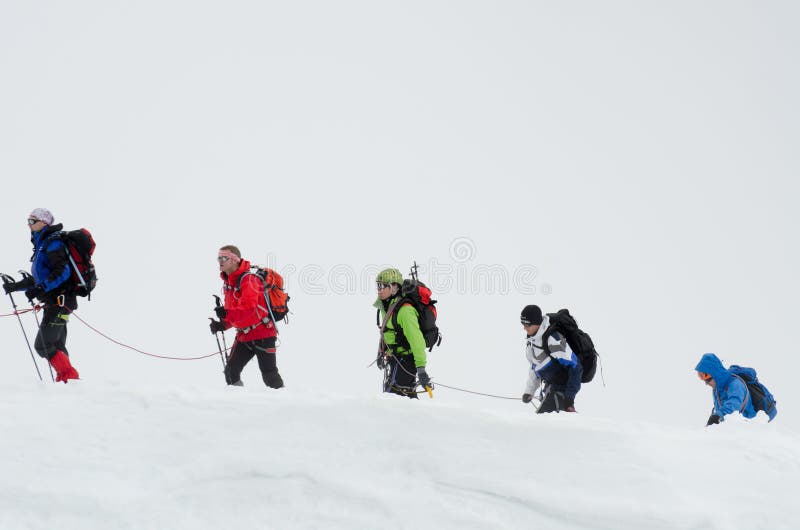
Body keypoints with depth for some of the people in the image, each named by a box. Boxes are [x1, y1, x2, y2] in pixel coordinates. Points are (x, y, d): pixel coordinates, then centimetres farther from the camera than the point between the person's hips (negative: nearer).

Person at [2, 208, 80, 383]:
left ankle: (71, 377, -9)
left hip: (60, 300, -10)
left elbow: (63, 272, -22)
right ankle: (64, 380, 13)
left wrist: (41, 289, -28)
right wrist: (15, 286, 26)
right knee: (57, 347, 10)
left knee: (42, 345, -11)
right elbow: (38, 277, 28)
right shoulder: (42, 244, 20)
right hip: (54, 302, 10)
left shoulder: (52, 242, -9)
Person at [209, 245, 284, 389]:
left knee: (269, 375, -5)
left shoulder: (247, 280, -18)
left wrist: (227, 314, -43)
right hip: (243, 335, 9)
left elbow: (249, 308, -31)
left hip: (262, 333, -9)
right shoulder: (228, 281, 11)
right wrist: (223, 324, -1)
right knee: (231, 372, 1)